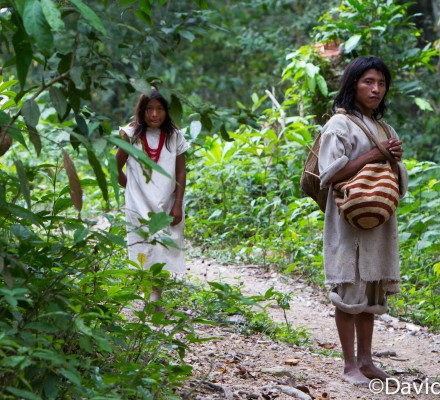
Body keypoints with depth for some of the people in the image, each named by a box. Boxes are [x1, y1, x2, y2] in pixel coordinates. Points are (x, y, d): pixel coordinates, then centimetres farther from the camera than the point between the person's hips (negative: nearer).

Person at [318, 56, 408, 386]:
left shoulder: (384, 129, 16)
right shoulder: (340, 124, -4)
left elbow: (400, 181, 17)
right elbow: (330, 173, -15)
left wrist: (394, 161, -4)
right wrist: (372, 155, -14)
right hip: (350, 221, -7)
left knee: (371, 291, 9)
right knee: (350, 290, -4)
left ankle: (365, 359, 16)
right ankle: (350, 365, 1)